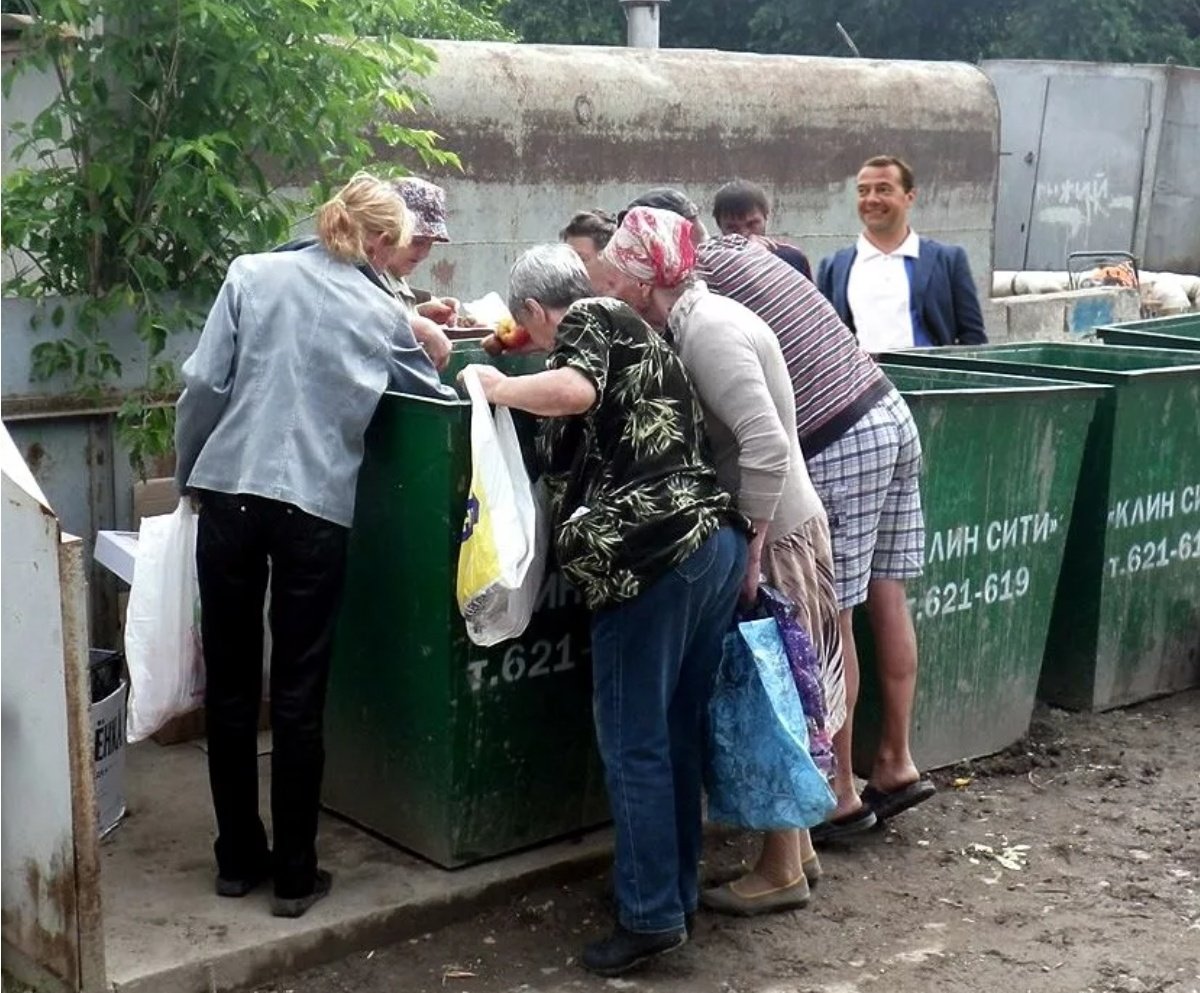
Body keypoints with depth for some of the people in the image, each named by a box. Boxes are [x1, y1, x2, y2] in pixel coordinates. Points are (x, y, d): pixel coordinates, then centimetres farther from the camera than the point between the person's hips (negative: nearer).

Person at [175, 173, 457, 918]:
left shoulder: (252, 274, 4)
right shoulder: (383, 313, 4)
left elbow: (204, 384, -1)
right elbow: (436, 399, 16)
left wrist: (188, 474, 11)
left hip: (230, 493, 1)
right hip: (316, 508, -1)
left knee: (231, 685, 12)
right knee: (299, 695, 6)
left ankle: (239, 859, 23)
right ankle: (295, 876, 13)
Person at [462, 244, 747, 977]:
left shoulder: (588, 323, 2)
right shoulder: (638, 331, 27)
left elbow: (573, 392, -18)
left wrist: (499, 388, -4)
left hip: (654, 555, -9)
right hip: (717, 540, 9)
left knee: (634, 740, 0)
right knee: (681, 731, 16)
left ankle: (651, 916, 5)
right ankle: (680, 894, 25)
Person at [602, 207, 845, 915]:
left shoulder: (707, 330, -19)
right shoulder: (698, 319, 9)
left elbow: (766, 445, -26)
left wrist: (750, 548, -22)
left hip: (774, 534, -9)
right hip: (773, 528, 9)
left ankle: (782, 871, 11)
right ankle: (798, 850, 27)